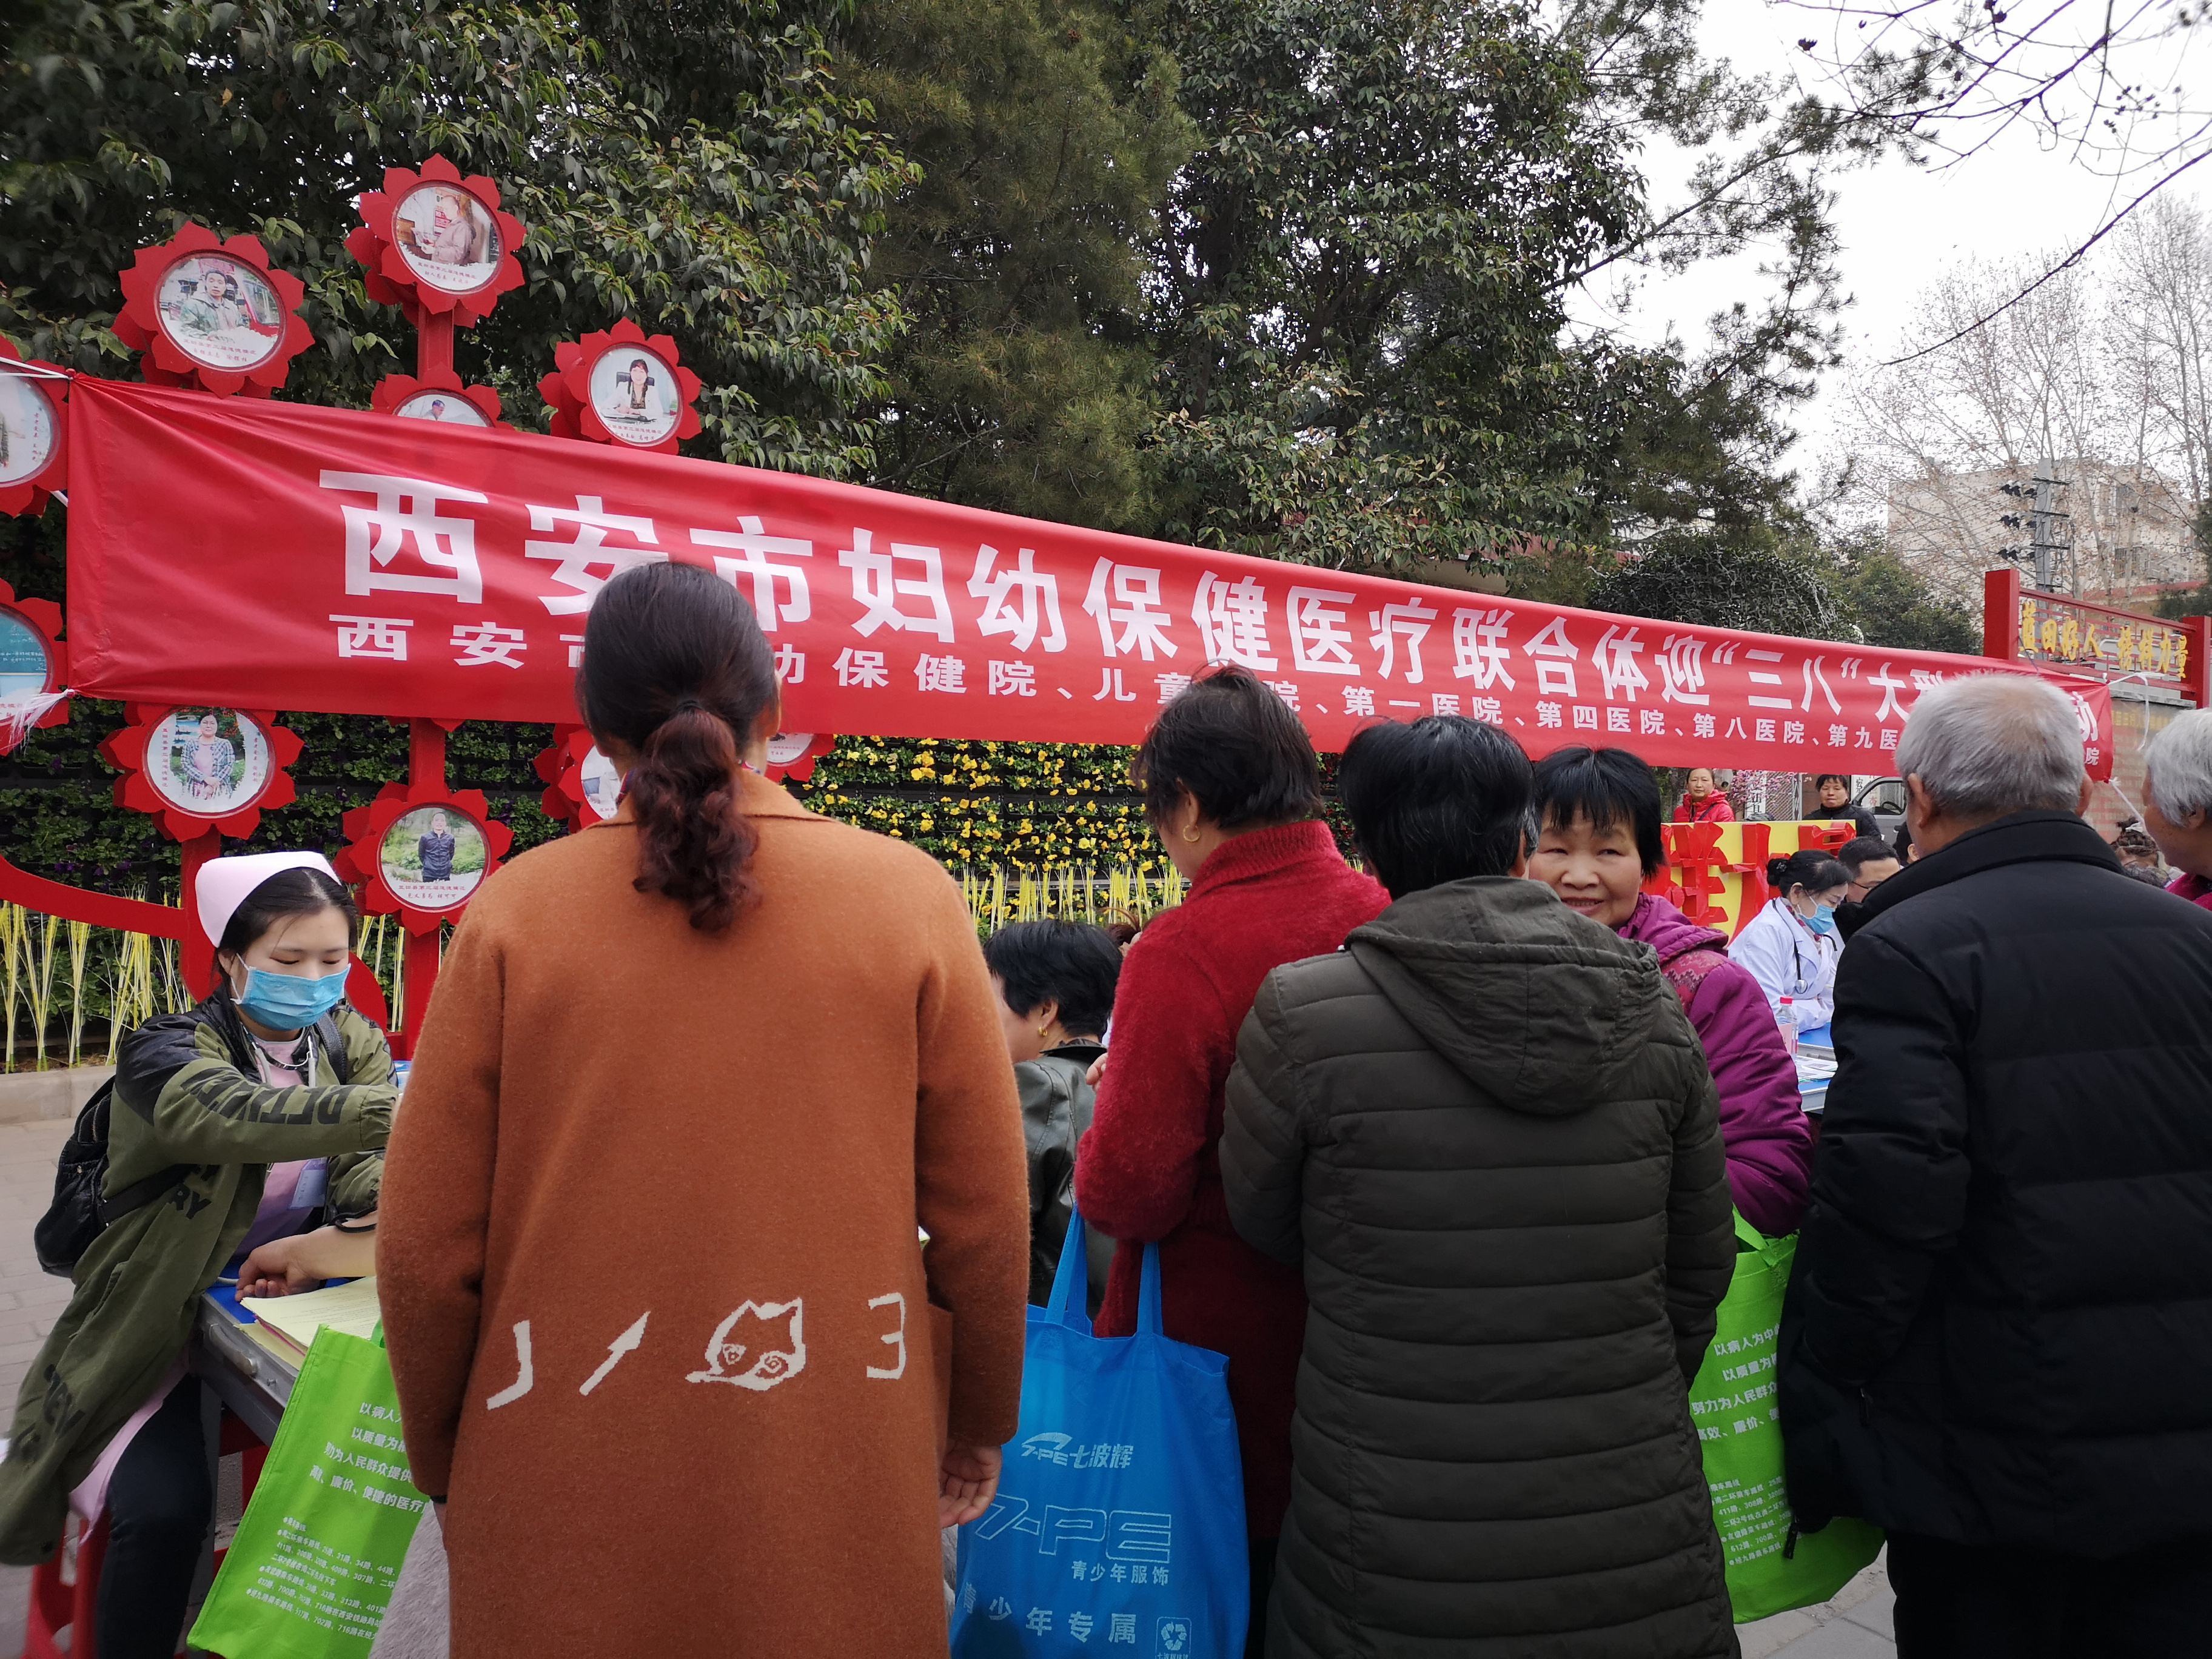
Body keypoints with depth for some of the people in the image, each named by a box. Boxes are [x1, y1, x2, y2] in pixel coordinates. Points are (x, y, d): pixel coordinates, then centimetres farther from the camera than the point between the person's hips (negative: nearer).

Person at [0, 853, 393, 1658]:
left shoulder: (352, 1043, -1)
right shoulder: (168, 1055, -16)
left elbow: (359, 1175, -13)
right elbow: (239, 1114, -39)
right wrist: (393, 1108, -55)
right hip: (160, 1331, -4)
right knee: (167, 1507, -24)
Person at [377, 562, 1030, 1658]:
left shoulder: (513, 911, -7)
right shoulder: (911, 897, -8)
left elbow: (425, 1249, -4)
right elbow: (985, 1220, -4)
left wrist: (445, 1464, 13)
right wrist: (977, 1429, 11)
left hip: (563, 1514, 1)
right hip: (837, 1500, 0)